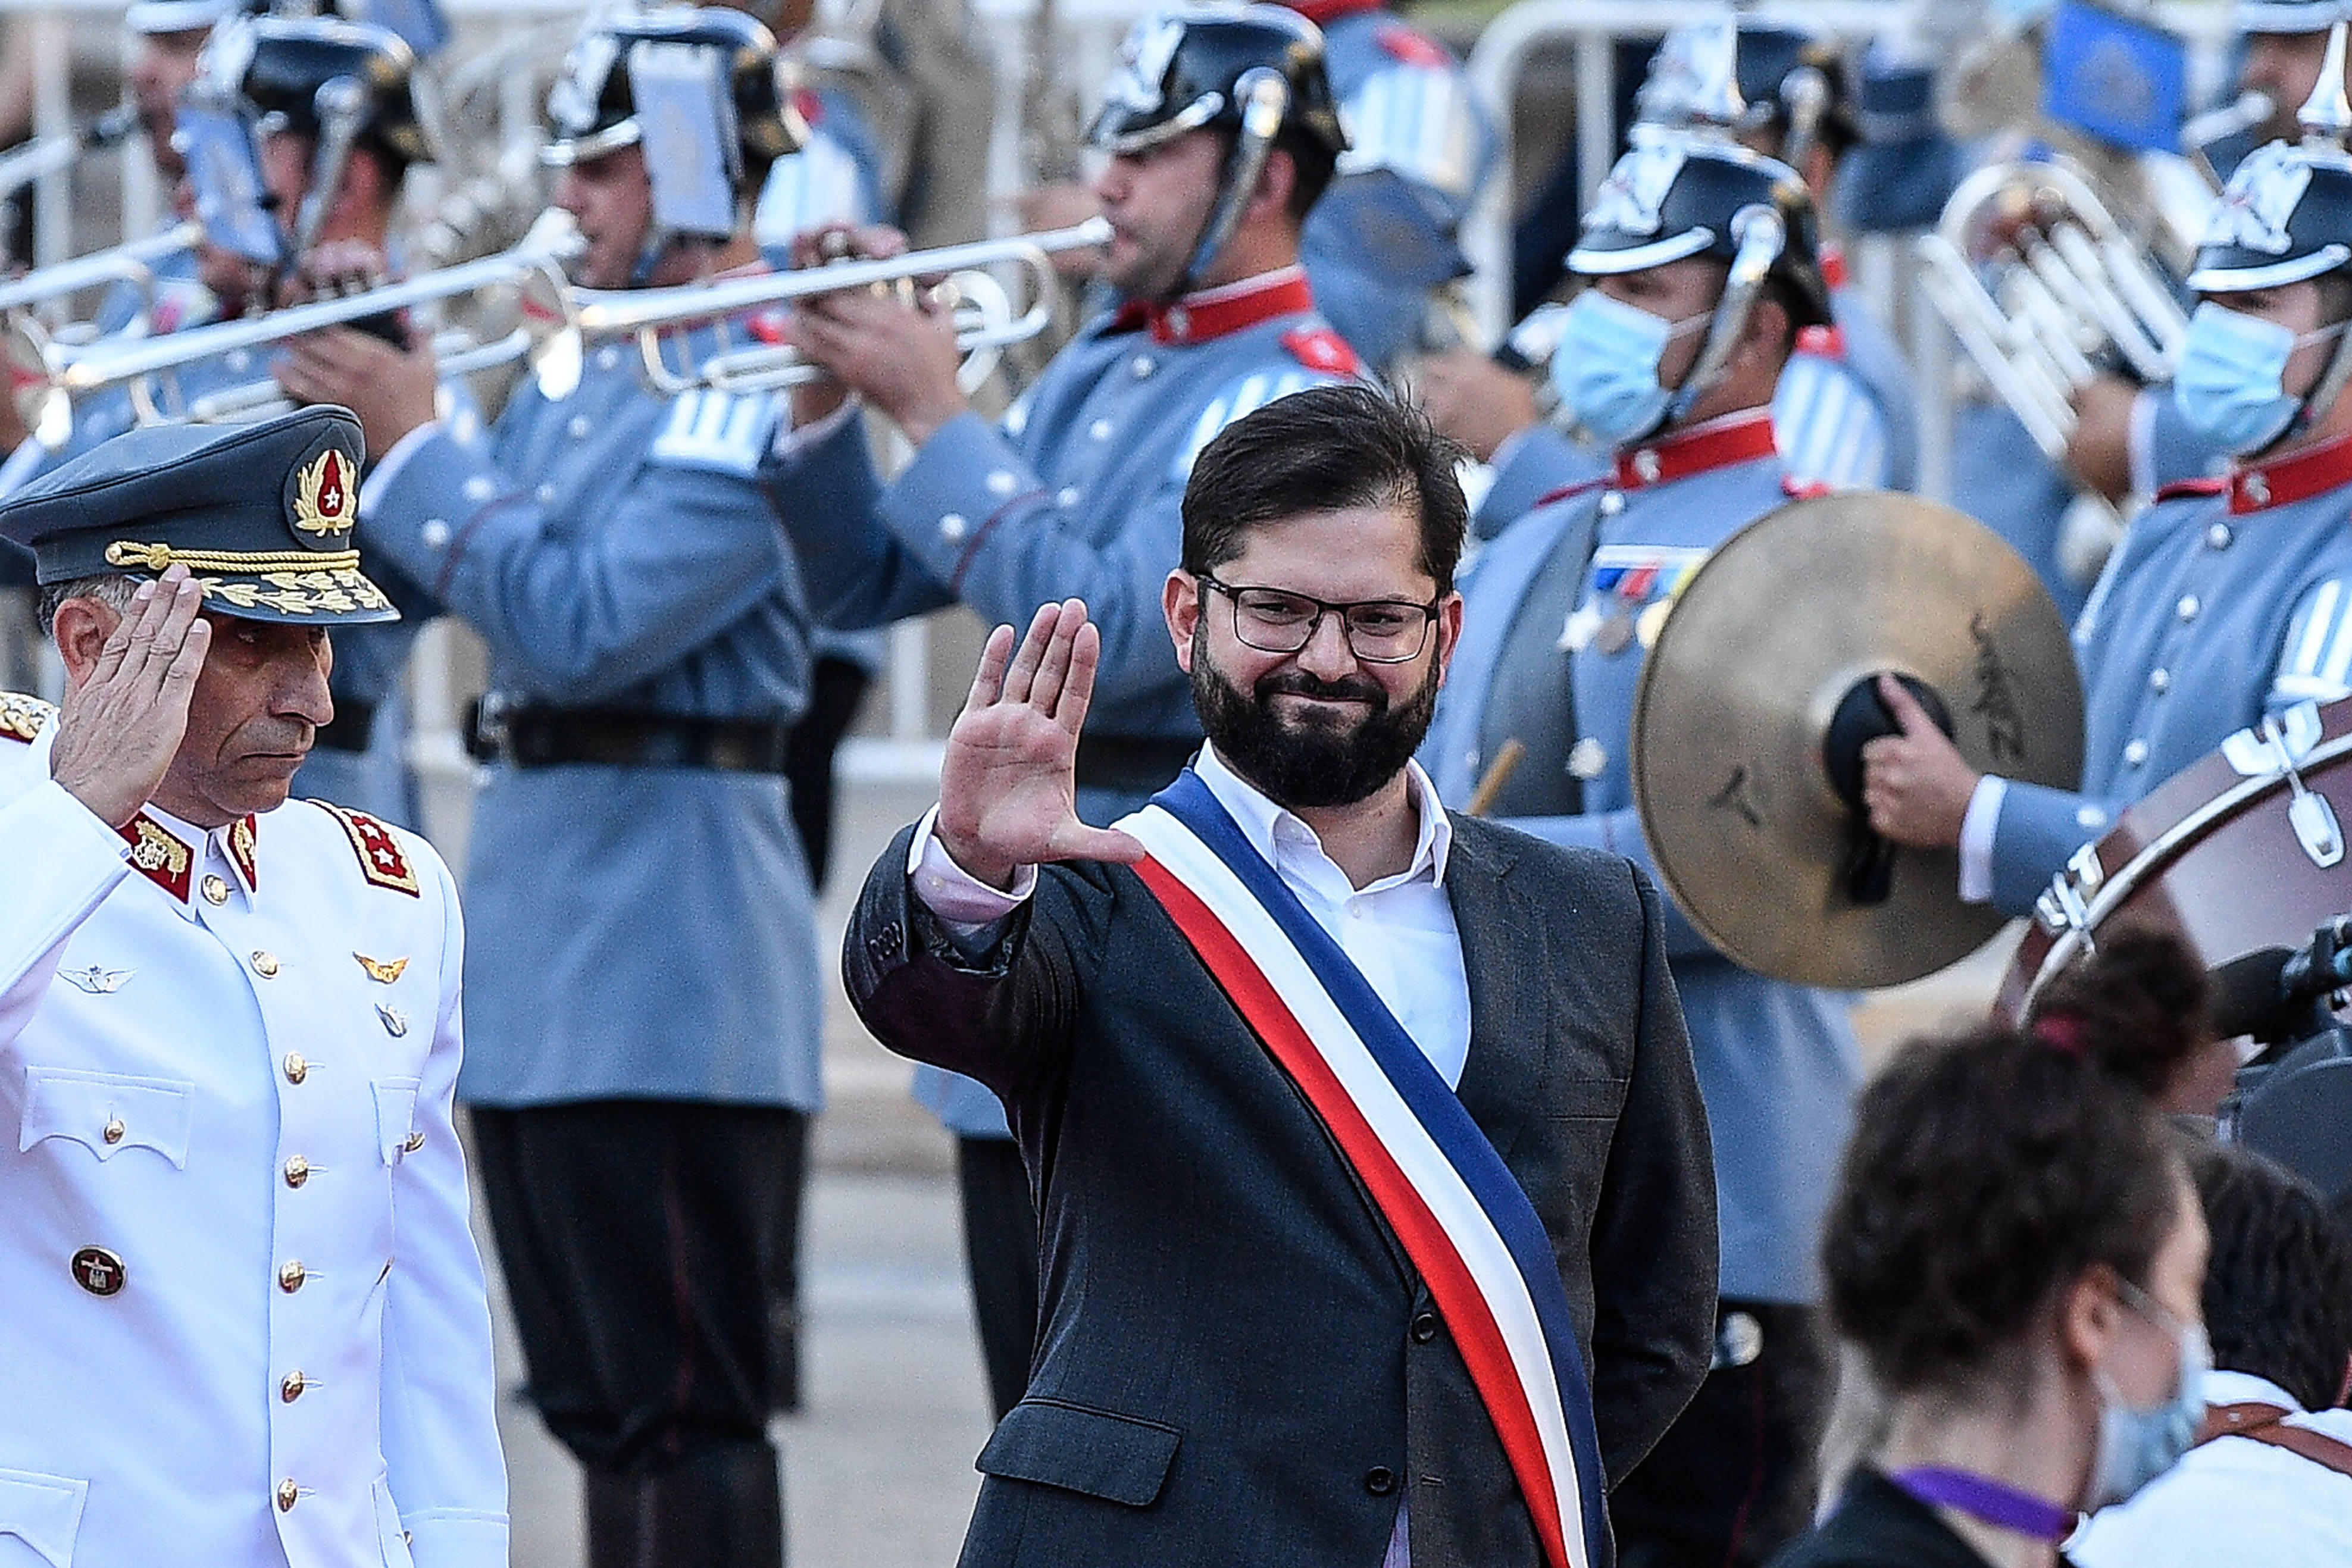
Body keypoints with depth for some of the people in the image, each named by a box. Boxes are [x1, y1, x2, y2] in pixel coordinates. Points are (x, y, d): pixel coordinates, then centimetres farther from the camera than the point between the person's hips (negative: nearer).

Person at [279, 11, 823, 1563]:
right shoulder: (580, 374, 15)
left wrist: (416, 443, -16)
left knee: (682, 1413, -7)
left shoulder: (761, 393, -14)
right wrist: (364, 385, 3)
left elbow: (584, 626, -22)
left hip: (663, 956, -9)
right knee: (604, 1411, 13)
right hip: (541, 960, 9)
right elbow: (397, 583, 17)